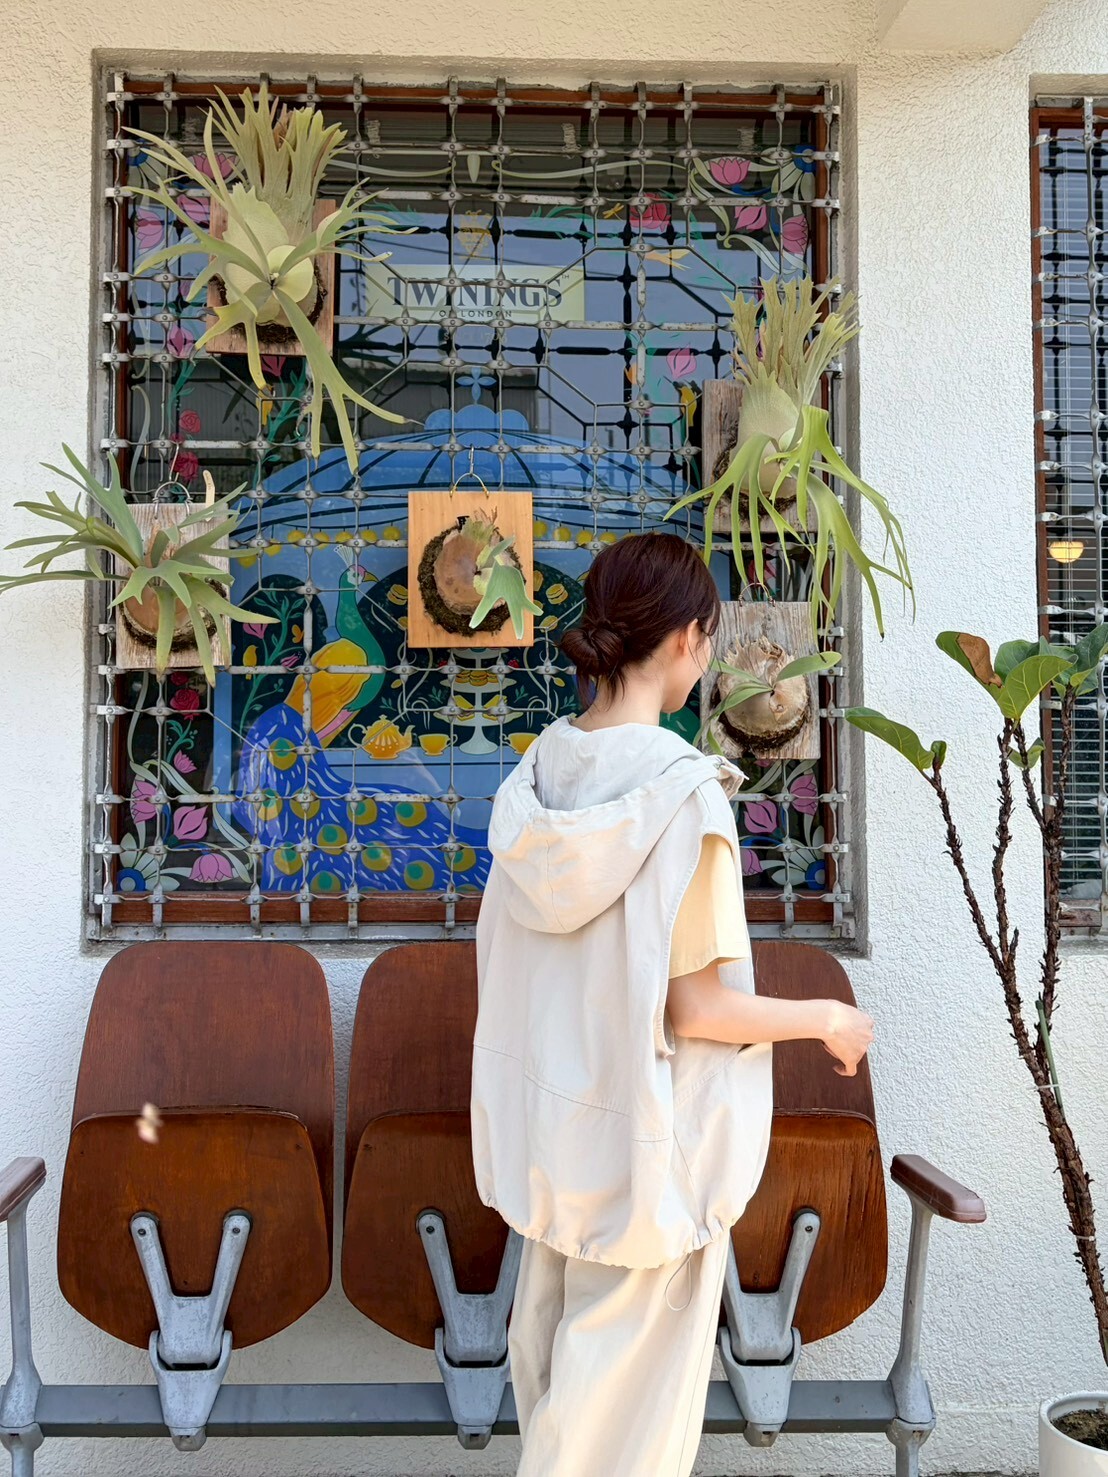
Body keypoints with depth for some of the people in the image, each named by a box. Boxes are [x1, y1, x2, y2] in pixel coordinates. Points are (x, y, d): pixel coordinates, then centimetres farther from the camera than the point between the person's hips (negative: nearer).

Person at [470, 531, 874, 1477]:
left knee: (552, 1325, 24)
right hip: (646, 1131, -7)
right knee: (629, 1370, 12)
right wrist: (828, 1020, -6)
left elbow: (515, 952, 5)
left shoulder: (539, 771, -3)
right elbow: (694, 1007, -22)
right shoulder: (683, 789, -23)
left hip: (548, 1113, 7)